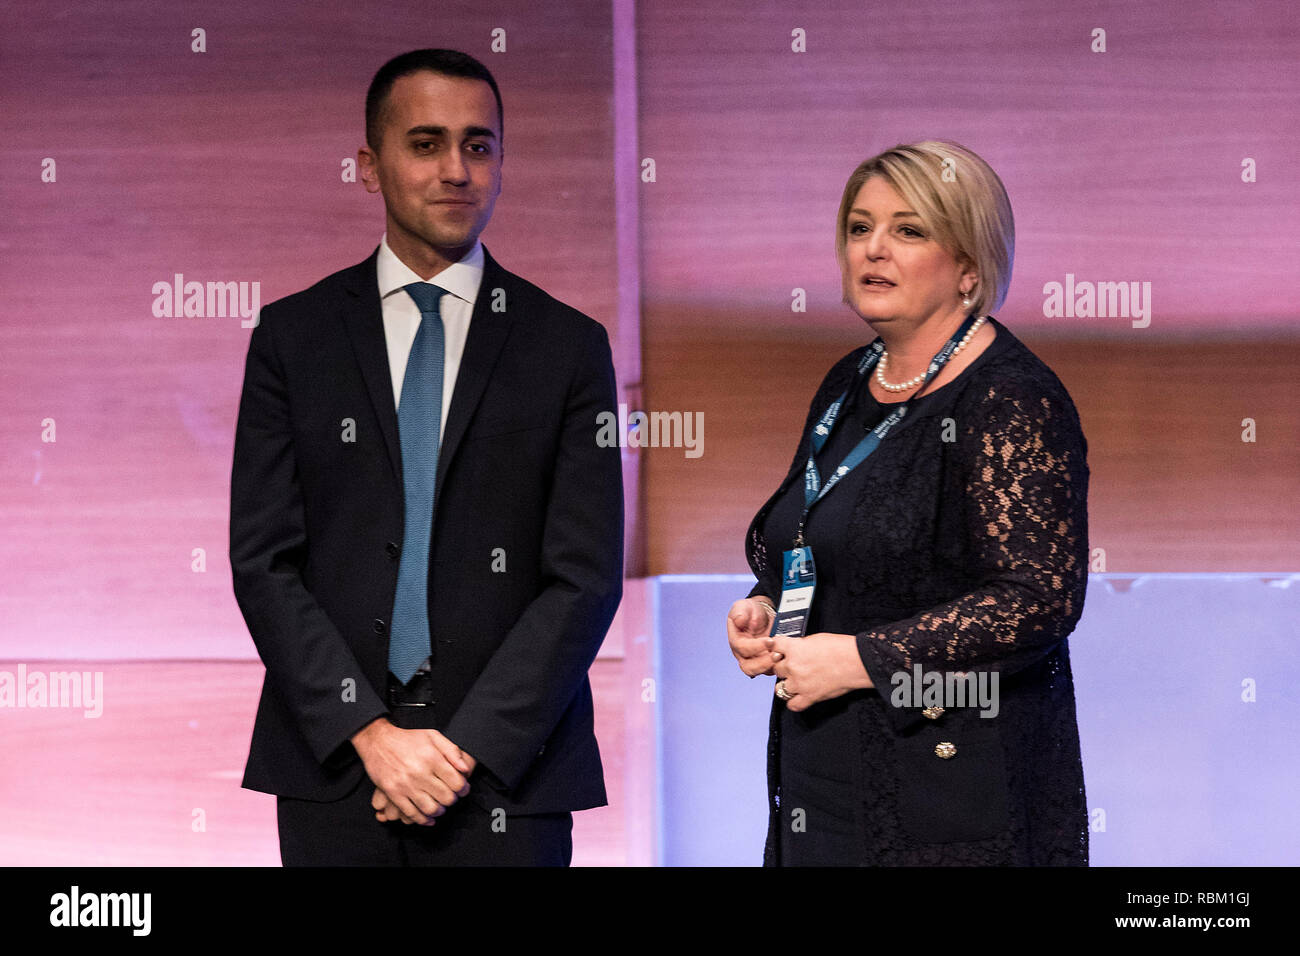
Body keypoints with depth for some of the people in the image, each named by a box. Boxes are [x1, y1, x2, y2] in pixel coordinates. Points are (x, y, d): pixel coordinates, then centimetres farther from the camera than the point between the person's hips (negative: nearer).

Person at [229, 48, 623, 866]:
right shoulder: (294, 337, 5)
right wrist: (369, 733, -10)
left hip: (506, 770, -1)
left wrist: (470, 747, -11)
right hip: (332, 770, 1)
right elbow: (264, 561, 0)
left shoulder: (569, 346, 3)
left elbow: (586, 577, -2)